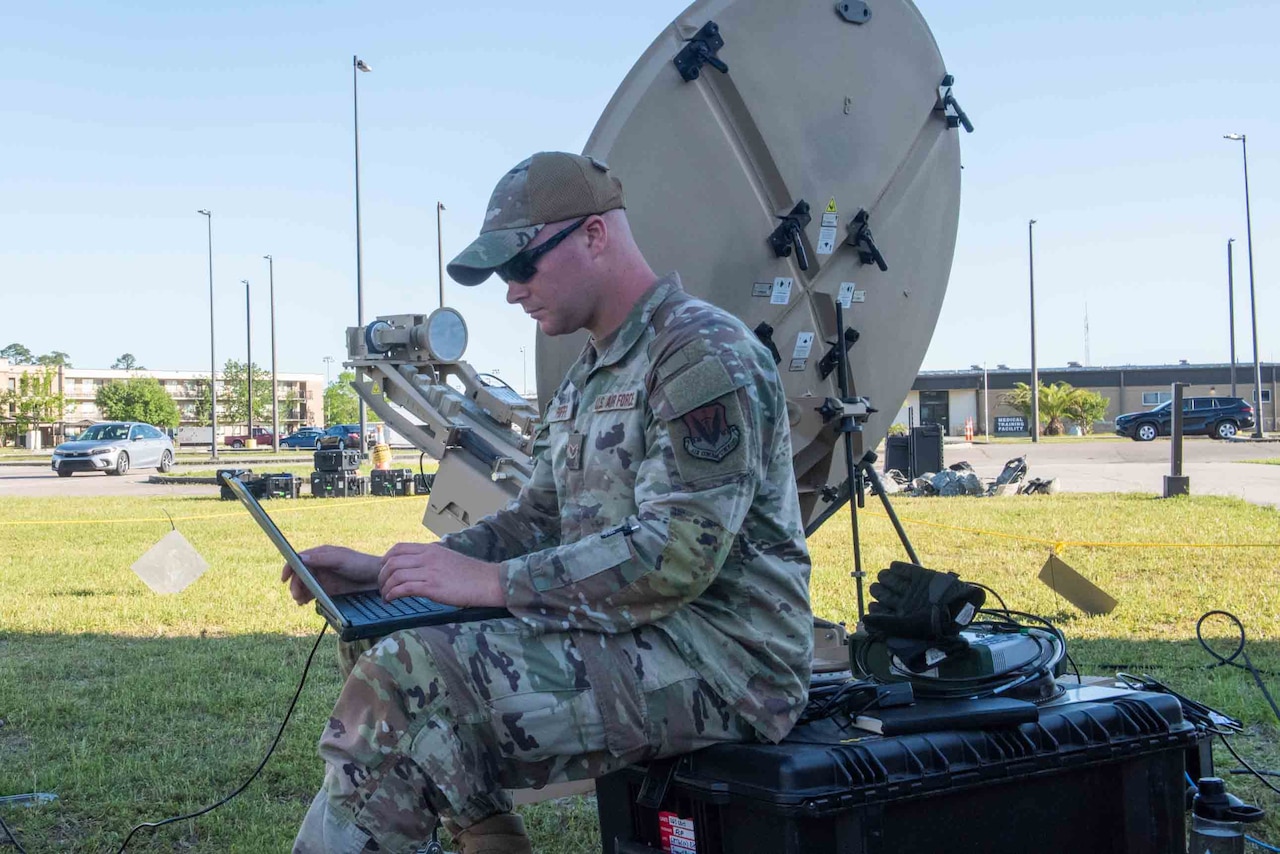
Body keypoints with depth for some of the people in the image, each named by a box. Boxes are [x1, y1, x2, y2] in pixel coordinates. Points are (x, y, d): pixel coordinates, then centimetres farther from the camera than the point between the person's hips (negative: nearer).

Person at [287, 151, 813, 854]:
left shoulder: (705, 354, -14)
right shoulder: (587, 378, 18)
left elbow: (678, 556, -23)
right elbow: (536, 520, 18)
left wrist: (489, 581, -21)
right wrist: (382, 569, 6)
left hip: (722, 656, -10)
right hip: (629, 637, 10)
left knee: (410, 676, -24)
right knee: (377, 643, 7)